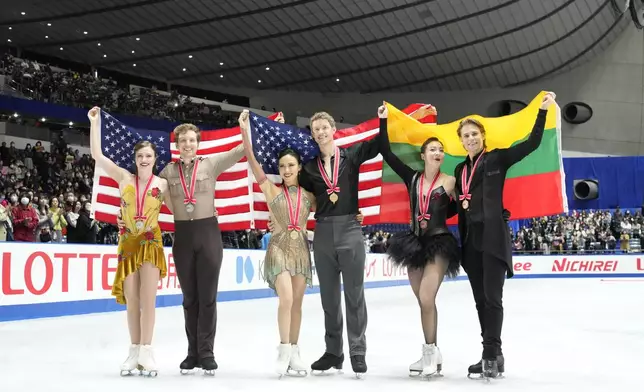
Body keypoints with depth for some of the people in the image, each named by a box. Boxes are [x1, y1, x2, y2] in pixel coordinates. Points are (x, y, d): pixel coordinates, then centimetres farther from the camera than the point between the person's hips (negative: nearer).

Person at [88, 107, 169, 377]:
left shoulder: (163, 185, 0)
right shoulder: (124, 177, 3)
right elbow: (96, 155, -1)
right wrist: (94, 122, -1)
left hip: (151, 242, -2)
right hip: (128, 242, 2)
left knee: (147, 298, -6)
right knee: (131, 300, 5)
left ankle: (146, 351, -2)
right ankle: (135, 351, 13)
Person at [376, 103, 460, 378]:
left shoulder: (450, 182, -6)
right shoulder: (412, 178, 4)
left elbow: (456, 210, 6)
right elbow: (386, 153, 2)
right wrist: (383, 121, 3)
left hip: (439, 244, -5)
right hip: (416, 243, 5)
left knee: (426, 298, -16)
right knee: (423, 301, 10)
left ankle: (431, 351, -3)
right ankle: (432, 354, 20)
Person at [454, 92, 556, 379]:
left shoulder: (497, 159, 0)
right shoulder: (460, 170, 15)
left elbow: (532, 143, -10)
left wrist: (542, 111, -15)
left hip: (494, 237, -6)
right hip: (471, 240, 6)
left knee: (492, 297, -8)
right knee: (480, 300, 7)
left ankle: (491, 354, -2)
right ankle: (492, 355, 14)